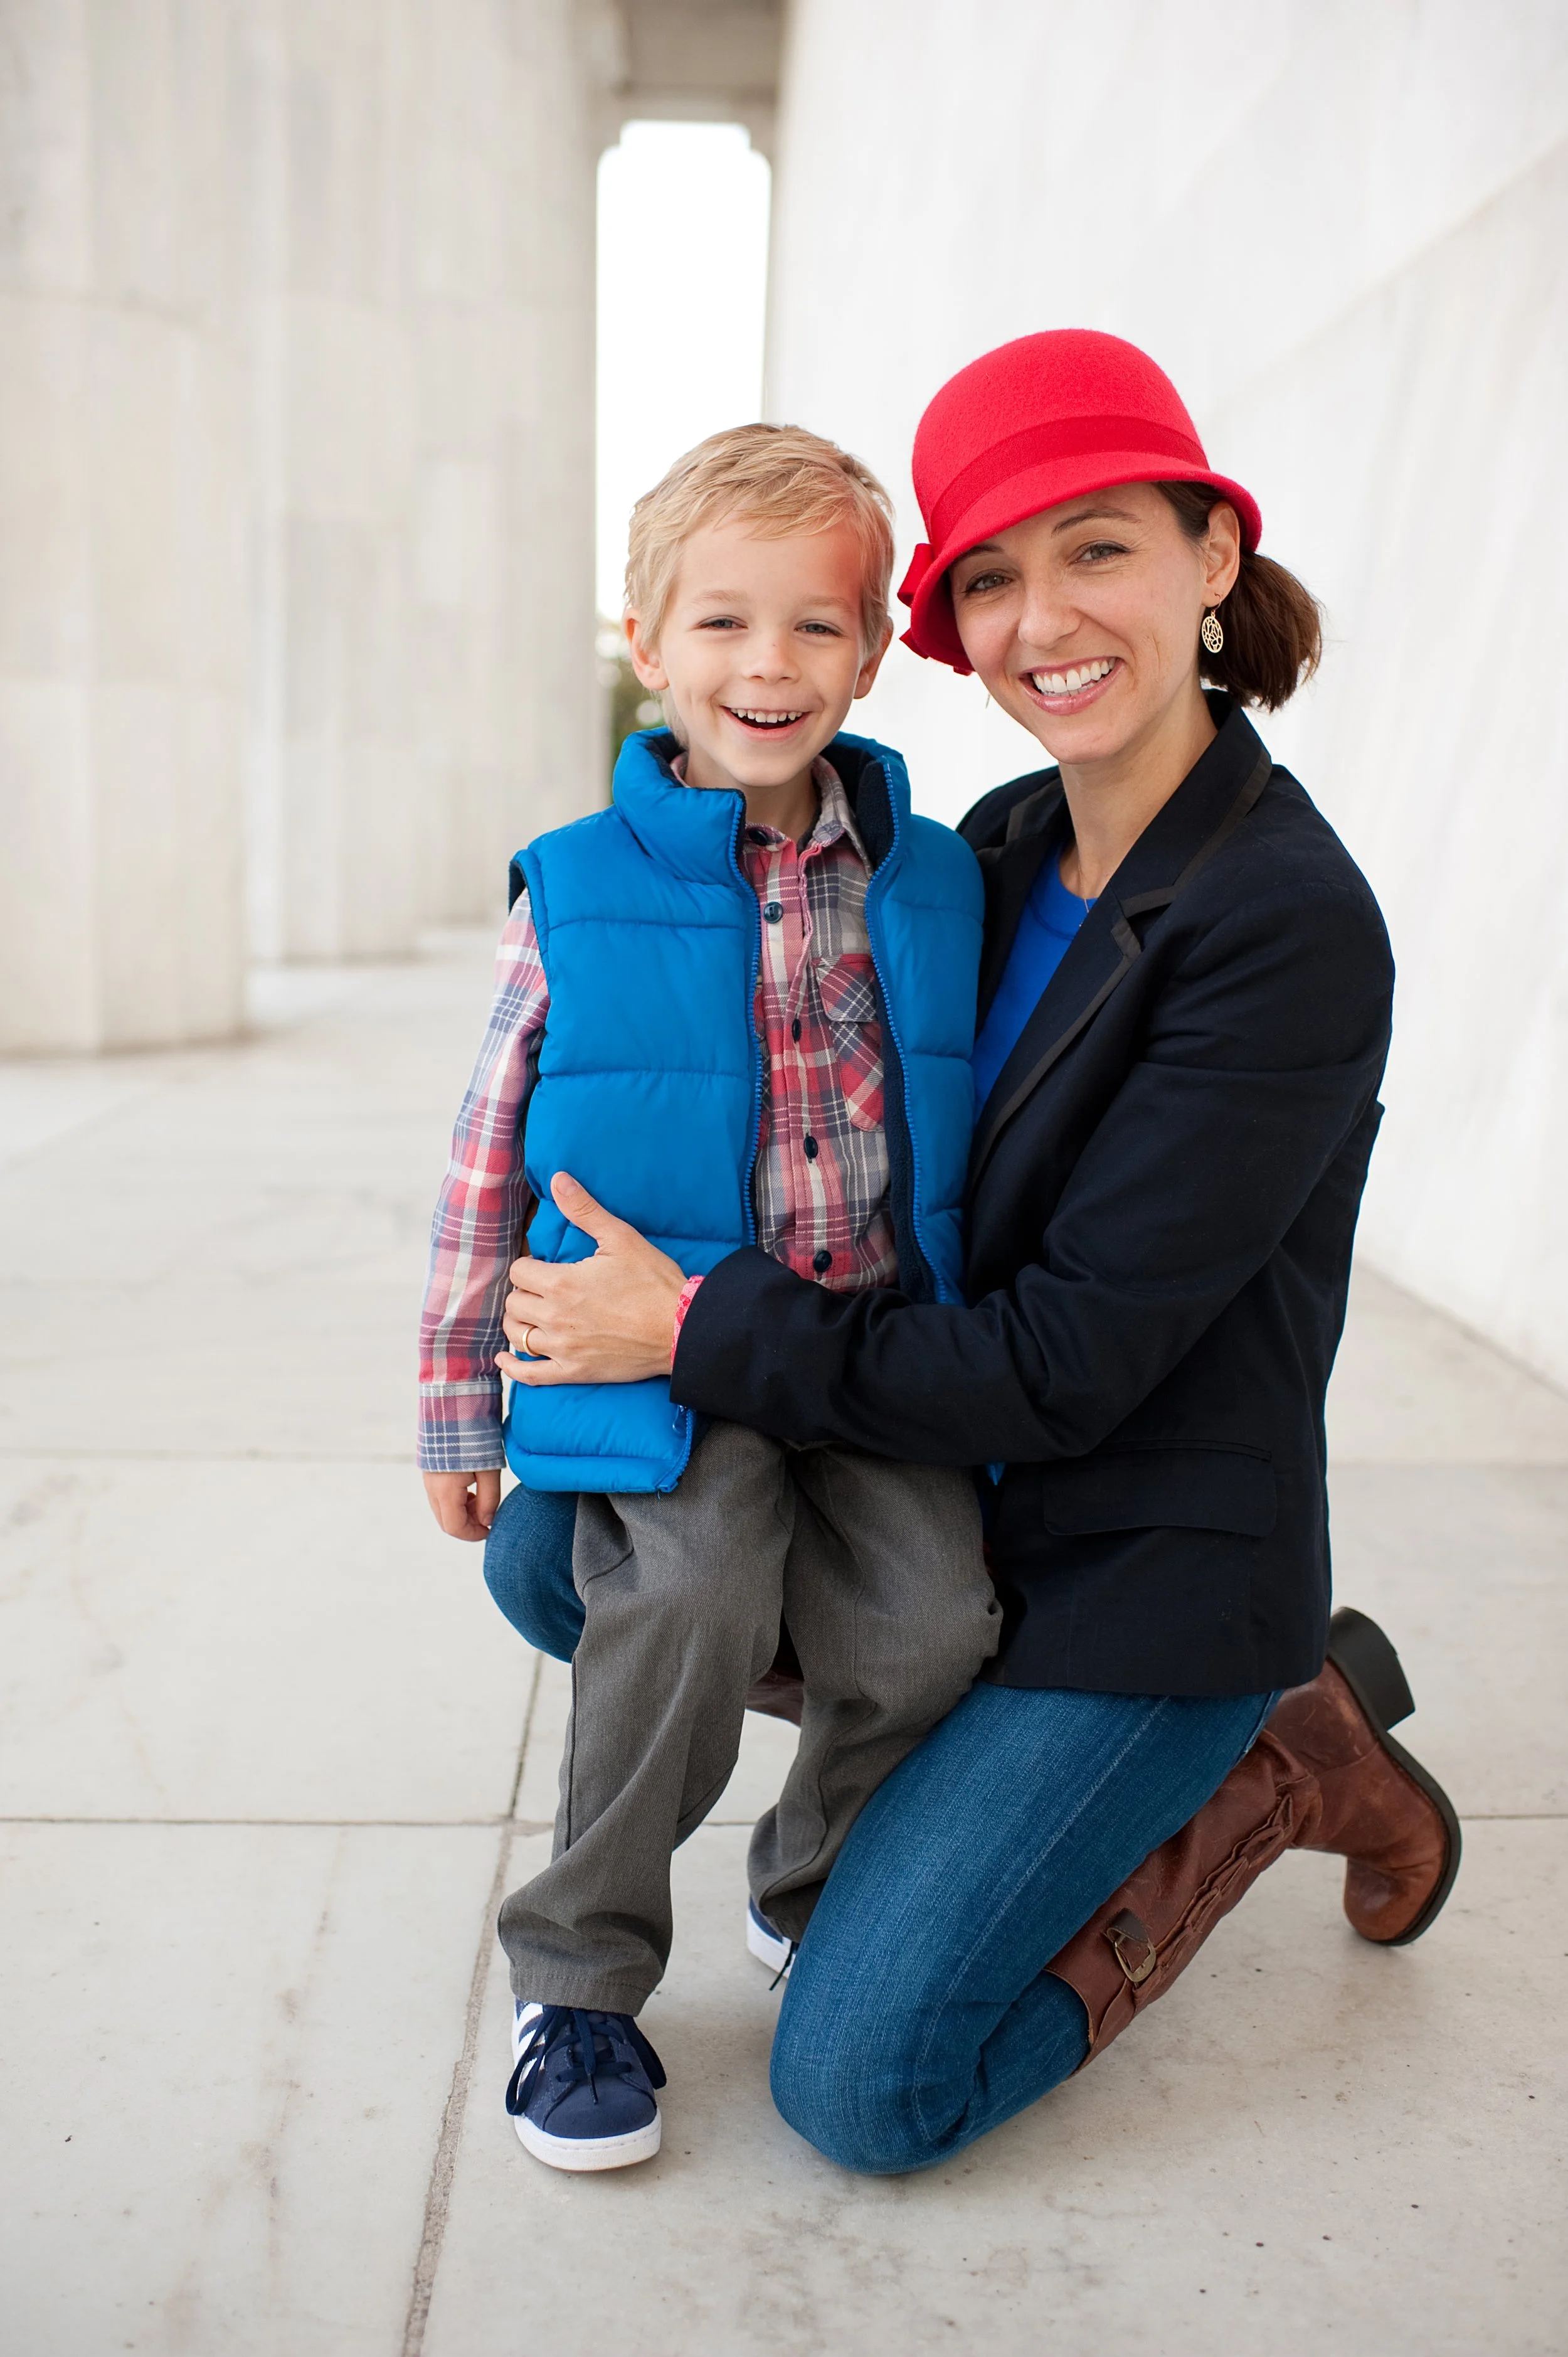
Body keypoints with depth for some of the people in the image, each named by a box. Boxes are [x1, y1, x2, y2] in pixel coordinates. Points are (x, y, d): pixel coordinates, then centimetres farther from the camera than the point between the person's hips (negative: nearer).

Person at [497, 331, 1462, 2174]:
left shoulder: (1290, 928, -24)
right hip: (945, 1491, 7)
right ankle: (978, 1731, 20)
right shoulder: (1002, 848, -1)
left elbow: (1066, 1366, -25)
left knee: (859, 2085, -8)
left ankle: (1275, 1765, 10)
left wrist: (699, 1331, -21)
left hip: (1146, 1569, -7)